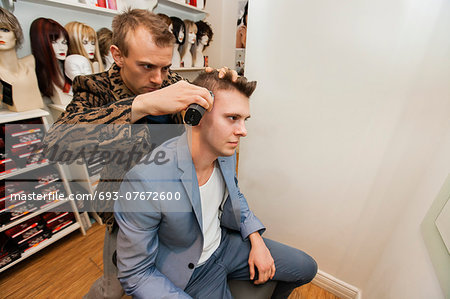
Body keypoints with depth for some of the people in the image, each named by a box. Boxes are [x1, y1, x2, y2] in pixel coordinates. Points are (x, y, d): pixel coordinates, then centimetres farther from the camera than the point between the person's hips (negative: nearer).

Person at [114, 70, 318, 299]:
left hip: (226, 242, 5)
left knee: (306, 268, 9)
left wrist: (257, 241, -2)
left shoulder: (225, 151, -12)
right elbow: (136, 274, -19)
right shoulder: (144, 180, -33)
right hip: (189, 271, -4)